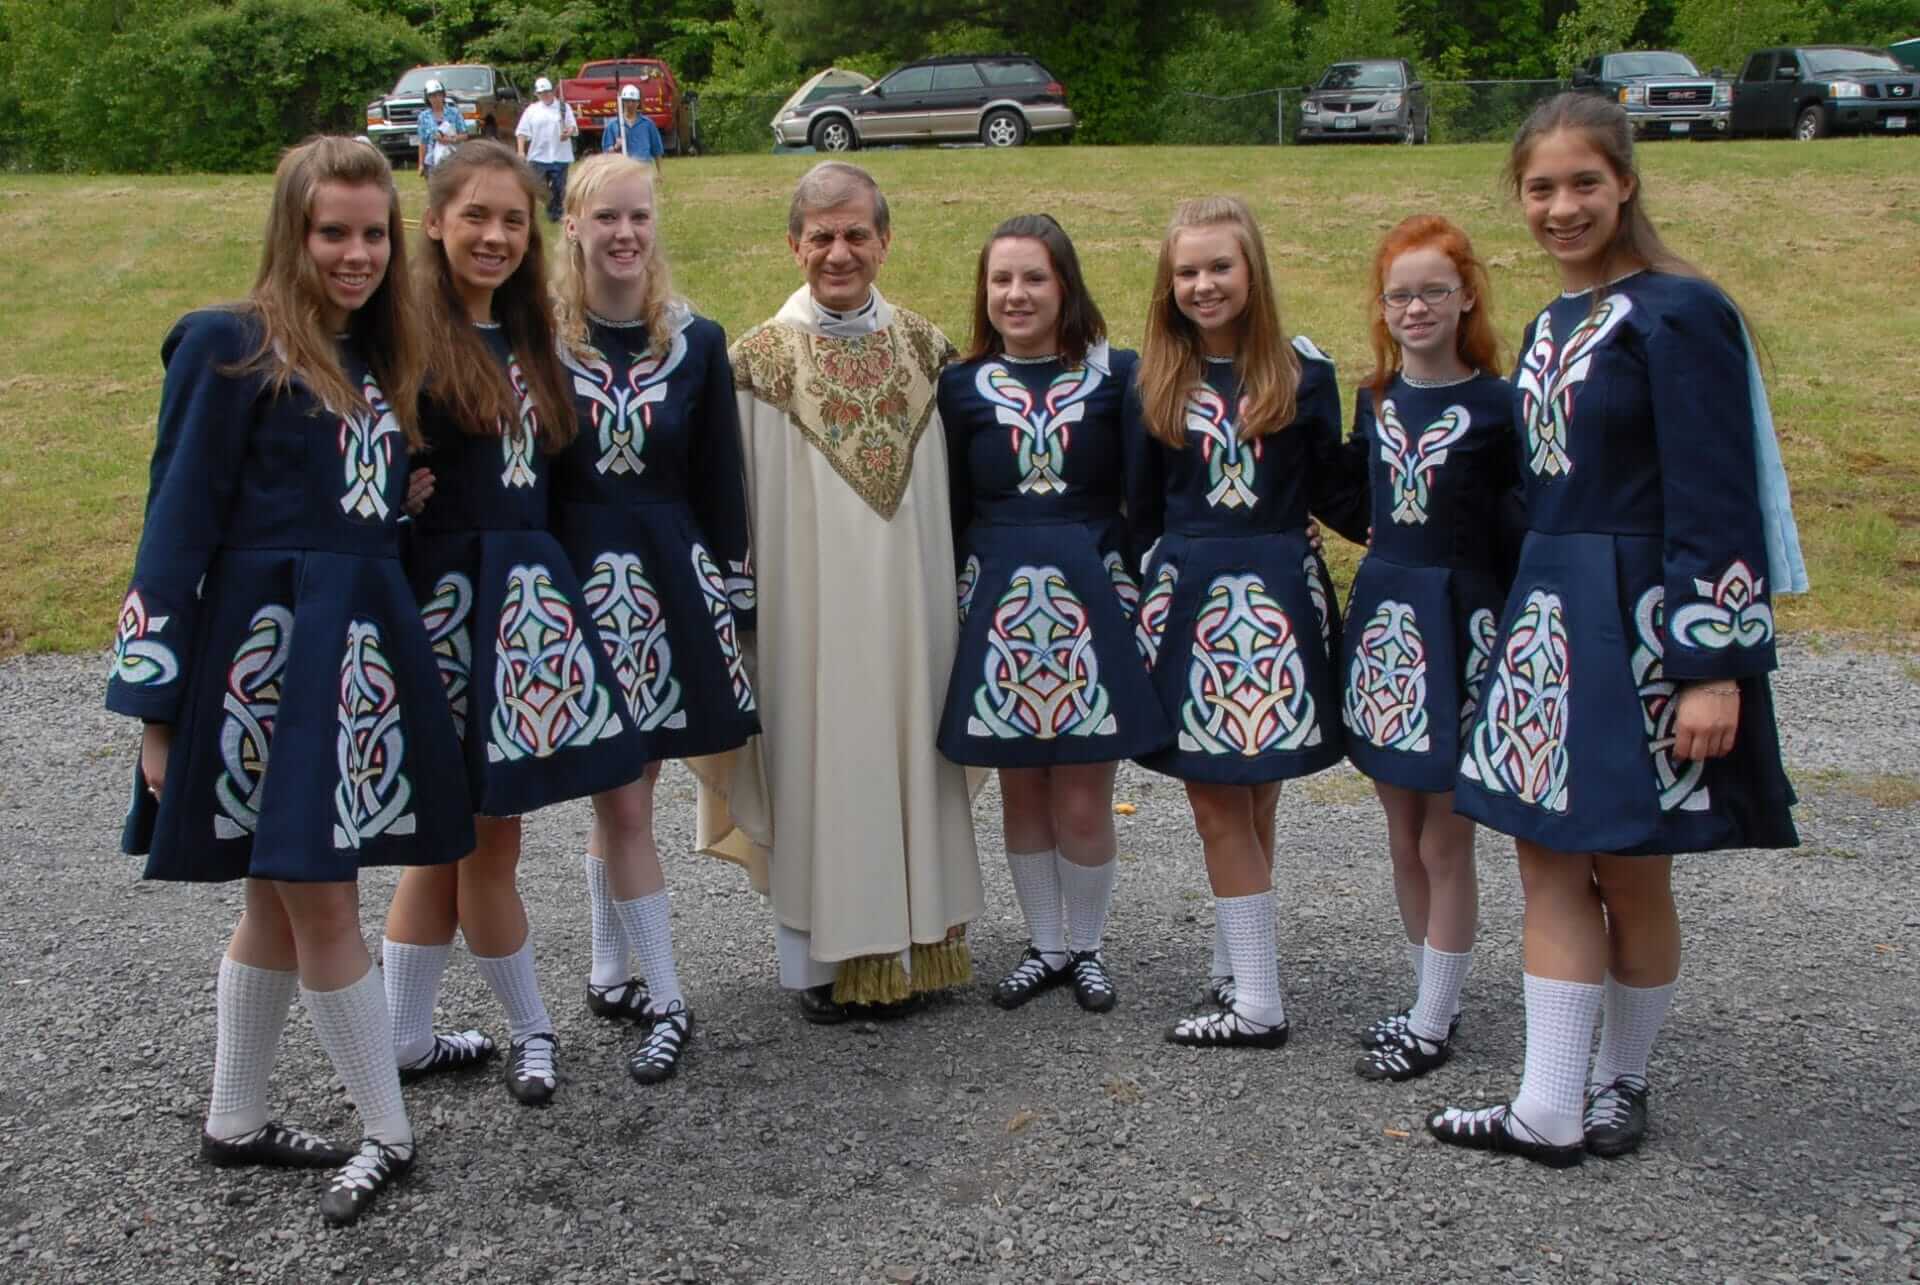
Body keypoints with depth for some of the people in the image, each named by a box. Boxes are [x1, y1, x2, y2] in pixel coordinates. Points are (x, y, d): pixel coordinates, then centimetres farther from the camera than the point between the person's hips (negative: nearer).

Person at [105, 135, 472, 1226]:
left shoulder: (385, 359, 13)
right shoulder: (230, 348, -8)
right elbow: (179, 526, -9)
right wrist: (158, 702, -11)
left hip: (365, 641, 7)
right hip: (268, 649, -7)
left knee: (289, 897, 14)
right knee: (319, 898, -1)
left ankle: (235, 1123, 28)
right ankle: (388, 1133, 13)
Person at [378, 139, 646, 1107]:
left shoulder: (524, 340, 15)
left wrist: (546, 584, 15)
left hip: (526, 599, 8)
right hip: (452, 596, -8)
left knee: (460, 830, 12)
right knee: (487, 831, 3)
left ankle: (406, 1041, 23)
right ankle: (529, 1028, 21)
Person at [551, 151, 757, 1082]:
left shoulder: (696, 343, 4)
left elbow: (721, 484, 7)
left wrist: (735, 601, 5)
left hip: (671, 578, 2)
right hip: (580, 577, -2)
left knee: (621, 795, 11)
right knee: (624, 802, 0)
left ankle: (608, 974, 28)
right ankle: (664, 1002, 10)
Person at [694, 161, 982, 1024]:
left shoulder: (924, 350, 6)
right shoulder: (763, 362, -3)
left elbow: (949, 488, 12)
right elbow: (737, 500, -2)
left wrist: (957, 592, 11)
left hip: (907, 597, 3)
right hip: (809, 600, -3)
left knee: (904, 749, 8)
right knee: (814, 753, 2)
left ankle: (910, 941, 21)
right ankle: (820, 957, 14)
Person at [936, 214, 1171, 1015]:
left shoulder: (1116, 376, 1)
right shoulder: (962, 386, 5)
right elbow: (950, 513, 9)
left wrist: (1139, 600, -3)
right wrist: (948, 611, 6)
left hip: (1092, 600, -2)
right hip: (999, 607, 2)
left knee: (1083, 799, 2)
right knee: (1021, 793, 10)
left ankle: (1086, 946, 22)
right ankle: (1045, 944, 26)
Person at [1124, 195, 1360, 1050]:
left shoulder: (1304, 372, 2)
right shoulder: (1154, 383, 7)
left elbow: (1333, 493, 6)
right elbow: (1142, 509, 12)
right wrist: (1151, 589, 10)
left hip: (1278, 596, -2)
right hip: (1186, 598, 2)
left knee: (1243, 802, 0)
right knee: (1221, 802, 3)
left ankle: (1238, 973, 10)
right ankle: (1253, 999, 10)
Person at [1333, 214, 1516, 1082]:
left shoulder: (1498, 405, -8)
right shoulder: (1376, 400, 9)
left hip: (1461, 622, -6)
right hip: (1385, 617, 6)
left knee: (1446, 840, 3)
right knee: (1403, 838, 13)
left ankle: (1432, 1026, 14)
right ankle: (1434, 1003, 28)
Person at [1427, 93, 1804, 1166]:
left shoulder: (1678, 313, -13)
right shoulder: (1555, 324, 12)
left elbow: (1714, 506, -17)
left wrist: (1713, 670, -20)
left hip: (1642, 624, -8)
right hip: (1549, 615, 8)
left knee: (1630, 870, 6)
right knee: (1551, 860, 8)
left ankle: (1621, 1085, 25)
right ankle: (1548, 1112, 14)